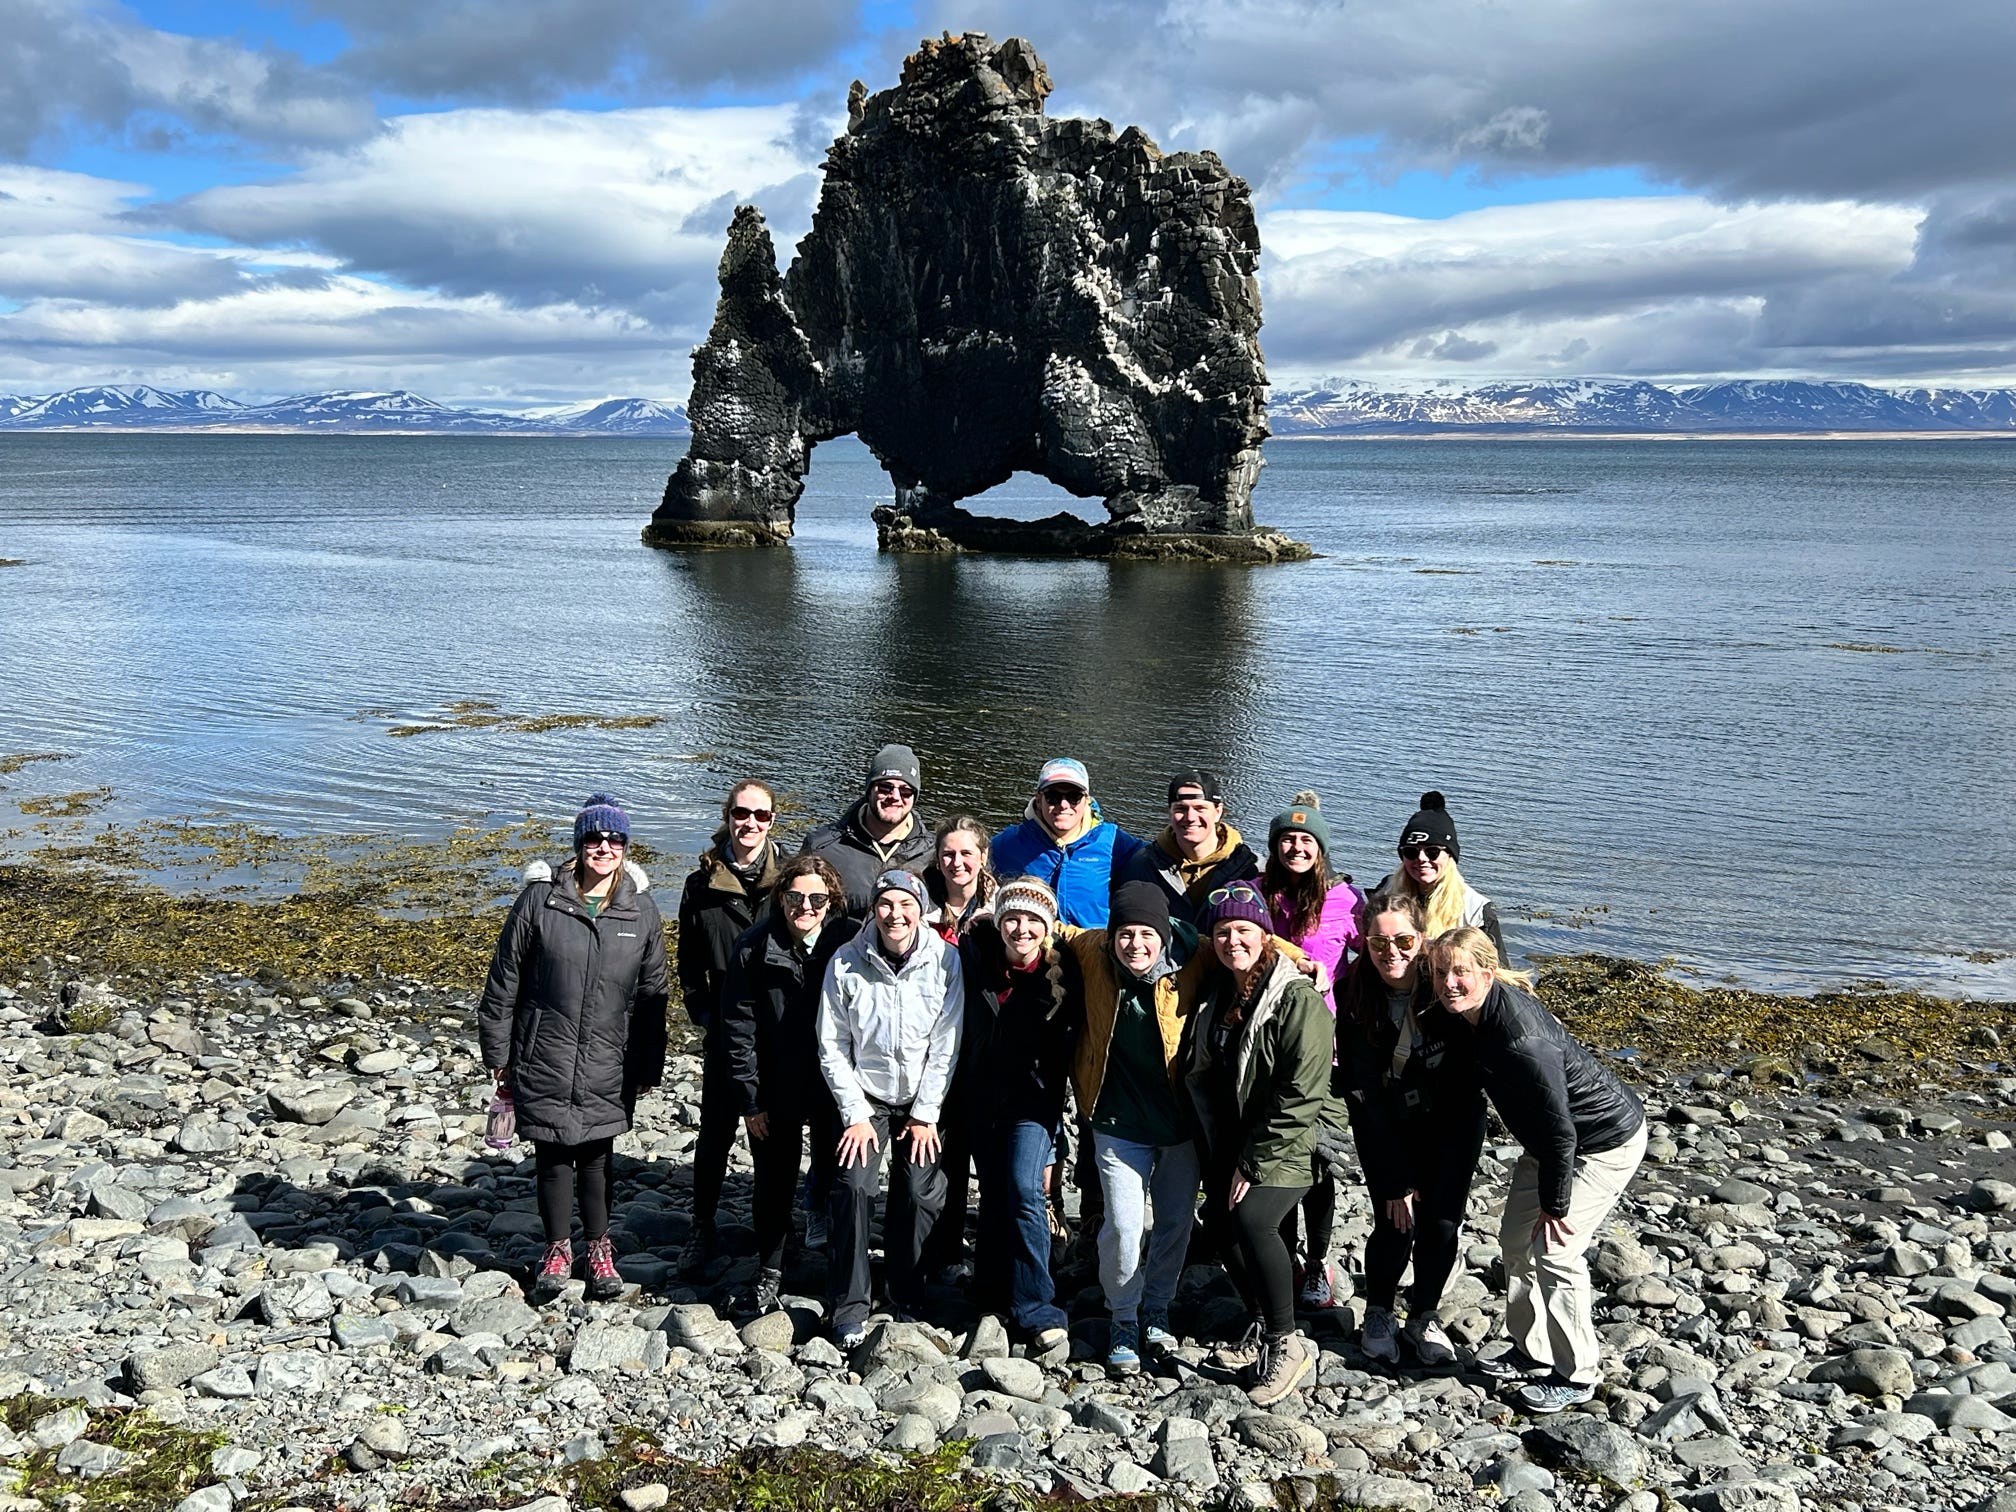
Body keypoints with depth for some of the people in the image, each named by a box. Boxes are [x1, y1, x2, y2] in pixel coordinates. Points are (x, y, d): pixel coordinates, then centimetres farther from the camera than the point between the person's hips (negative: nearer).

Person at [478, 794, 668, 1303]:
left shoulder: (641, 911, 1)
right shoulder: (539, 900, -5)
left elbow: (652, 994, 8)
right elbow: (503, 980, 1)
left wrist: (648, 1066, 8)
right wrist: (499, 1053, 2)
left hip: (608, 1067, 1)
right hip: (544, 1061, -1)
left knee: (595, 1157, 9)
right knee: (553, 1158, 8)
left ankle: (599, 1248, 28)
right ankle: (558, 1249, 27)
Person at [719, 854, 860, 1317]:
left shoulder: (851, 943, -11)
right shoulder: (754, 948, -8)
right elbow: (739, 1027, -3)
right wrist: (749, 1099, -4)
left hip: (836, 1088, -1)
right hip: (777, 1090, 1)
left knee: (835, 1180, 7)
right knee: (774, 1183, 10)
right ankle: (768, 1275, 27)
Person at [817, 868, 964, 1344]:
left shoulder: (945, 960, -12)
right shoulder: (845, 963, -12)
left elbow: (946, 1045, -8)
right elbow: (832, 1046, -6)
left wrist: (925, 1114, -7)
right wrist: (855, 1115, -9)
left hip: (922, 1099, 1)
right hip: (865, 1095, 0)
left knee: (922, 1193, -7)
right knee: (854, 1185, -15)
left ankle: (907, 1298, 14)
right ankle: (850, 1307, -4)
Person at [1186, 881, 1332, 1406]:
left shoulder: (1298, 999, -17)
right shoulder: (1218, 997, 7)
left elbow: (1301, 1095, -20)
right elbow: (1204, 1077, 16)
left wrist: (1256, 1162, -18)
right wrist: (1223, 1154, 8)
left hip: (1287, 1146, -8)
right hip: (1233, 1146, 8)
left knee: (1250, 1219, -26)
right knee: (1218, 1220, 3)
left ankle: (1287, 1344, -9)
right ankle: (1264, 1327, 26)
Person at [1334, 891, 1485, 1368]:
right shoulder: (1354, 997, -20)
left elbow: (1467, 1082, -15)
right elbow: (1361, 1094, -16)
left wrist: (1451, 1174, -18)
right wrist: (1395, 1178, -17)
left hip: (1451, 1122, 0)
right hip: (1384, 1126, 0)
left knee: (1441, 1223, -5)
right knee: (1394, 1224, -8)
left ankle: (1424, 1317, 20)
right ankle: (1379, 1314, 20)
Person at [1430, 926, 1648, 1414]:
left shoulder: (1521, 1039, -36)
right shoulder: (1473, 1017, -9)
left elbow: (1559, 1128, -29)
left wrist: (1555, 1204, -19)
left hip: (1606, 1141, -9)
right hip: (1549, 1139, 9)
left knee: (1555, 1252, -9)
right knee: (1516, 1241, 11)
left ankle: (1577, 1375, 8)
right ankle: (1532, 1351, 28)